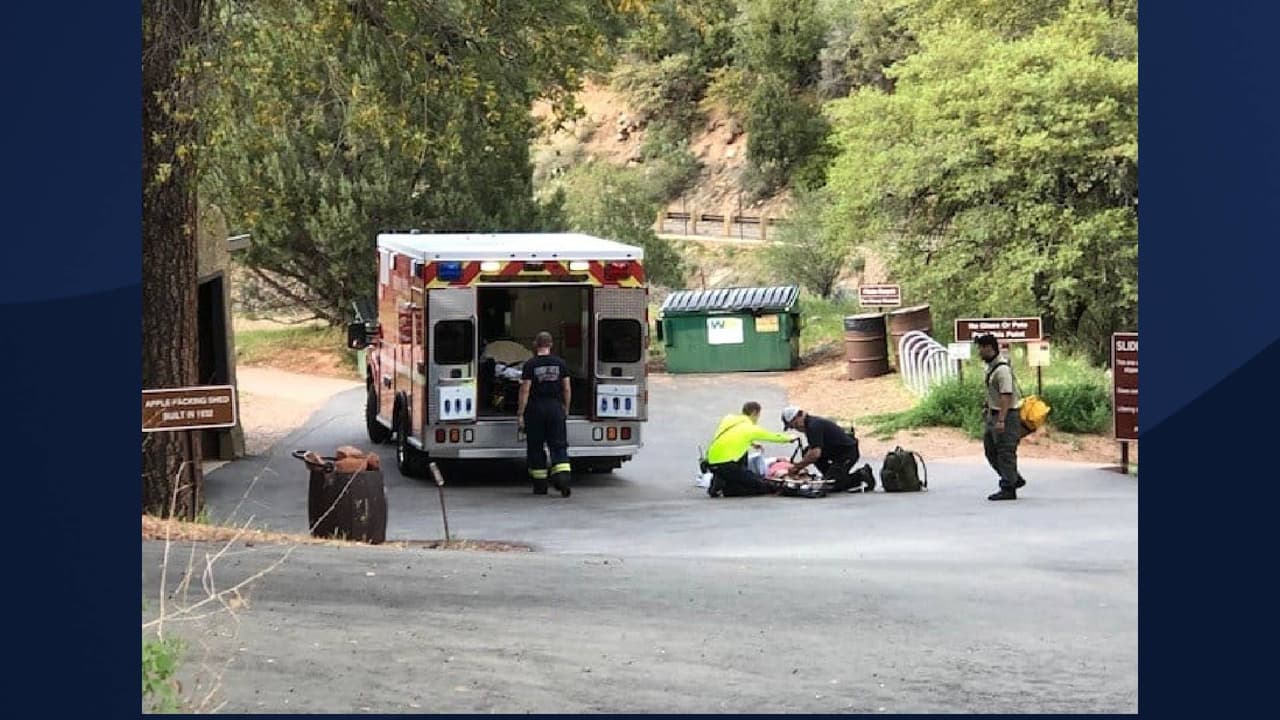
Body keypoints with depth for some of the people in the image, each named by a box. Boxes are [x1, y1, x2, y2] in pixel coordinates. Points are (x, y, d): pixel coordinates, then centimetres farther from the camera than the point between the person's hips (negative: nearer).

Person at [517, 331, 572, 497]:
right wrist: (566, 409, 17)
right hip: (555, 407, 2)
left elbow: (525, 390, -9)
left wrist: (520, 413, -5)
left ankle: (540, 485, 12)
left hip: (536, 409, -2)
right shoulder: (560, 363, 3)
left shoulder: (530, 364, -7)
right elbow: (567, 388, 5)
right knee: (559, 446, 1)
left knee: (536, 447, 8)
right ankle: (563, 480, -18)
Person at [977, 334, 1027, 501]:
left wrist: (1001, 420, -27)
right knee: (991, 450, 14)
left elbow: (1006, 396, -25)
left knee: (1005, 452, -5)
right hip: (993, 414, 10)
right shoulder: (990, 366, 12)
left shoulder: (1002, 369, -20)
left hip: (1007, 415, -10)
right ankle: (1014, 479, 24)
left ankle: (1008, 489, 0)